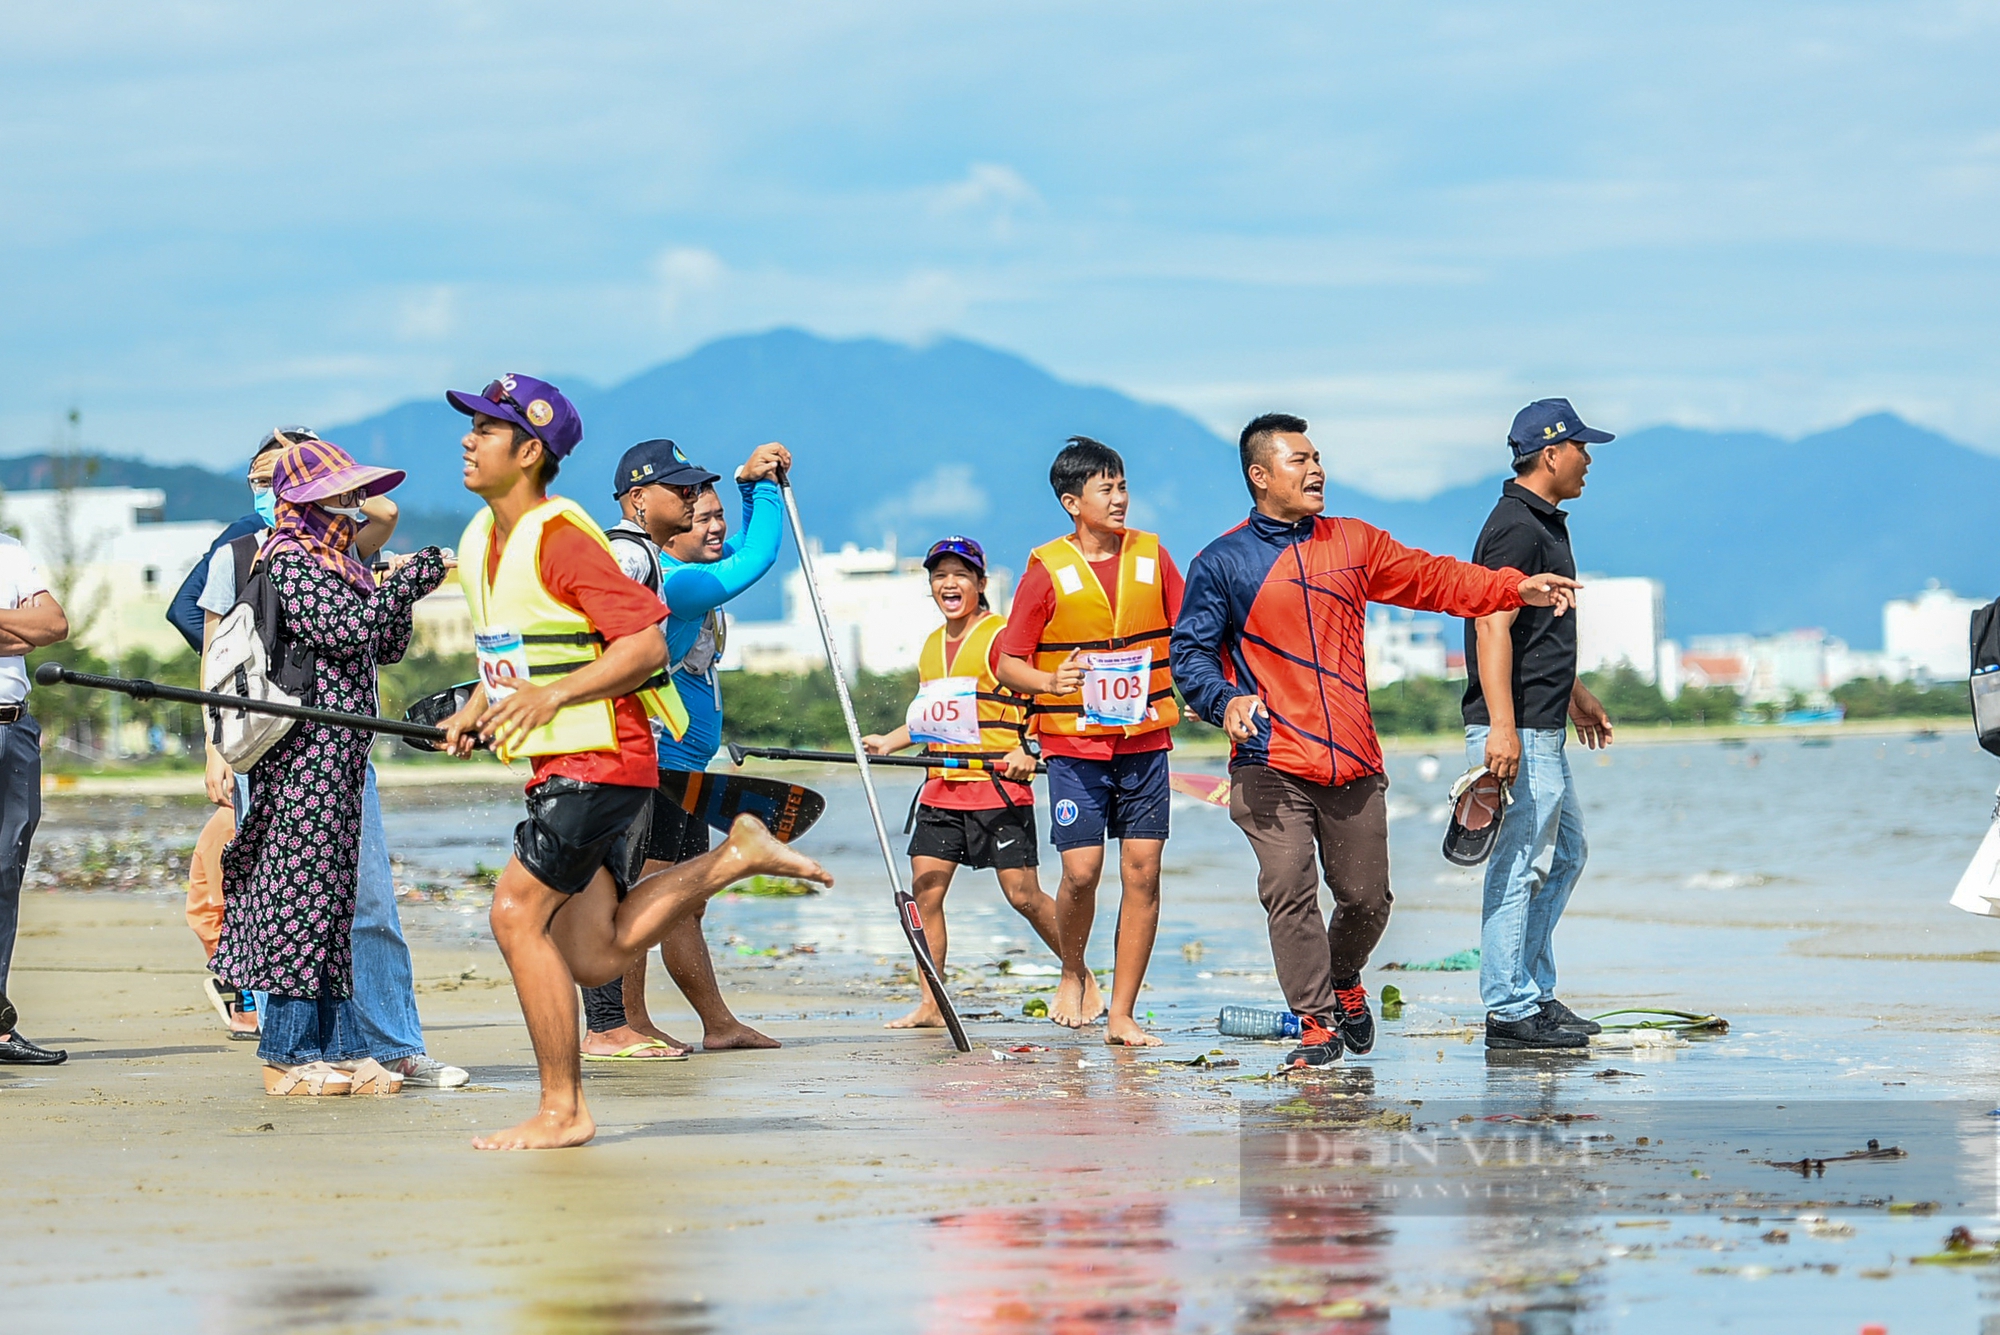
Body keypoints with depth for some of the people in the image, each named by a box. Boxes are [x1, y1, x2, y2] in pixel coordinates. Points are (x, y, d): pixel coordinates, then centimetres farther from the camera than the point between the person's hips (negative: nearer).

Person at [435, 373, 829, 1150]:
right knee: (592, 957, 6)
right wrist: (474, 712, 8)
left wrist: (551, 696, -27)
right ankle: (740, 855, 19)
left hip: (601, 759, -9)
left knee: (517, 913, -13)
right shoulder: (478, 541, 12)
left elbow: (646, 645, -21)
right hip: (558, 765, 9)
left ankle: (562, 1110, -5)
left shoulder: (560, 540, -16)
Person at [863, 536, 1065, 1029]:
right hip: (943, 788, 7)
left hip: (999, 786, -7)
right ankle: (929, 1005, 3)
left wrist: (1028, 752, -26)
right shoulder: (932, 646, 16)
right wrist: (888, 743, 13)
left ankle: (1084, 982, 12)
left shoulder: (1002, 637, -7)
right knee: (924, 890, -2)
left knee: (1023, 895, -6)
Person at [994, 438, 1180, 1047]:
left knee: (1142, 870, -3)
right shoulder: (1048, 569, -5)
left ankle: (1121, 1014, 3)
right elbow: (1008, 663, -3)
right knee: (1082, 870, -10)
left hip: (1145, 739, 3)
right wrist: (1050, 682, -23)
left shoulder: (1151, 557, 4)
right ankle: (1073, 974, 21)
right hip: (1074, 744, -3)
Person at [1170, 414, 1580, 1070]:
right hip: (1273, 765, -4)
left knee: (1367, 897, 7)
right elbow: (1191, 652, 1)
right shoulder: (1223, 562, 2)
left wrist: (1516, 587, 7)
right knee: (1289, 894, -11)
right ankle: (1318, 1024, -1)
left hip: (1354, 763, 4)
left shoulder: (1354, 544, 14)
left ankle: (1343, 981, 35)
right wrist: (1225, 701, -18)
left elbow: (1431, 578, 17)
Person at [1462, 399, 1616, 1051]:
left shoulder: (1545, 523, 17)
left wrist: (1576, 694, 39)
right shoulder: (1516, 527, -16)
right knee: (1519, 866, -8)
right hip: (1517, 730, -11)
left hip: (1545, 731, 11)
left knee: (1564, 854, 18)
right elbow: (1493, 628, -25)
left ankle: (1535, 992, 23)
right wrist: (1501, 728, -32)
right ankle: (1512, 1011, -5)